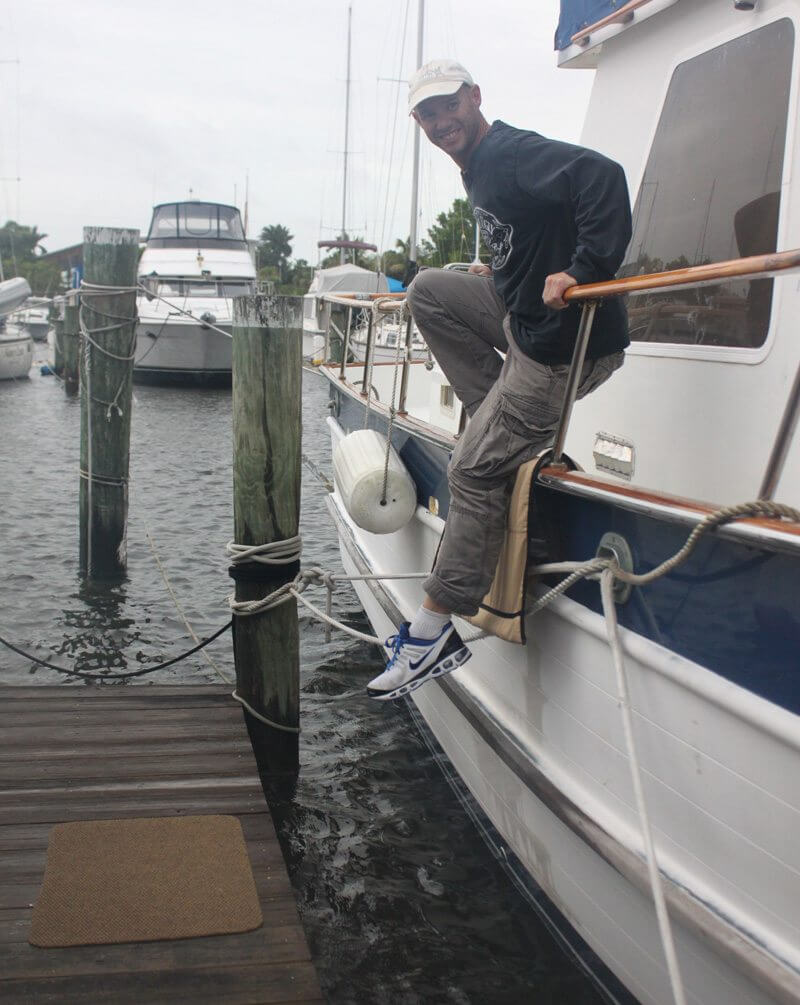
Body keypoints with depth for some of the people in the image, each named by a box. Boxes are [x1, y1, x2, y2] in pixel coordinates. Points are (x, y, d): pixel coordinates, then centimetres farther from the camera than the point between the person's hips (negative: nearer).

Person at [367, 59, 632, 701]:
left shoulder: (514, 154, -16)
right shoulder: (479, 166, 14)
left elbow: (600, 175, -31)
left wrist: (585, 270, -33)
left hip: (562, 343, -10)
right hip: (521, 315, 10)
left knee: (475, 471, -8)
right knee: (429, 291, 18)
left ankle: (436, 633, 2)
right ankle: (509, 425, 12)